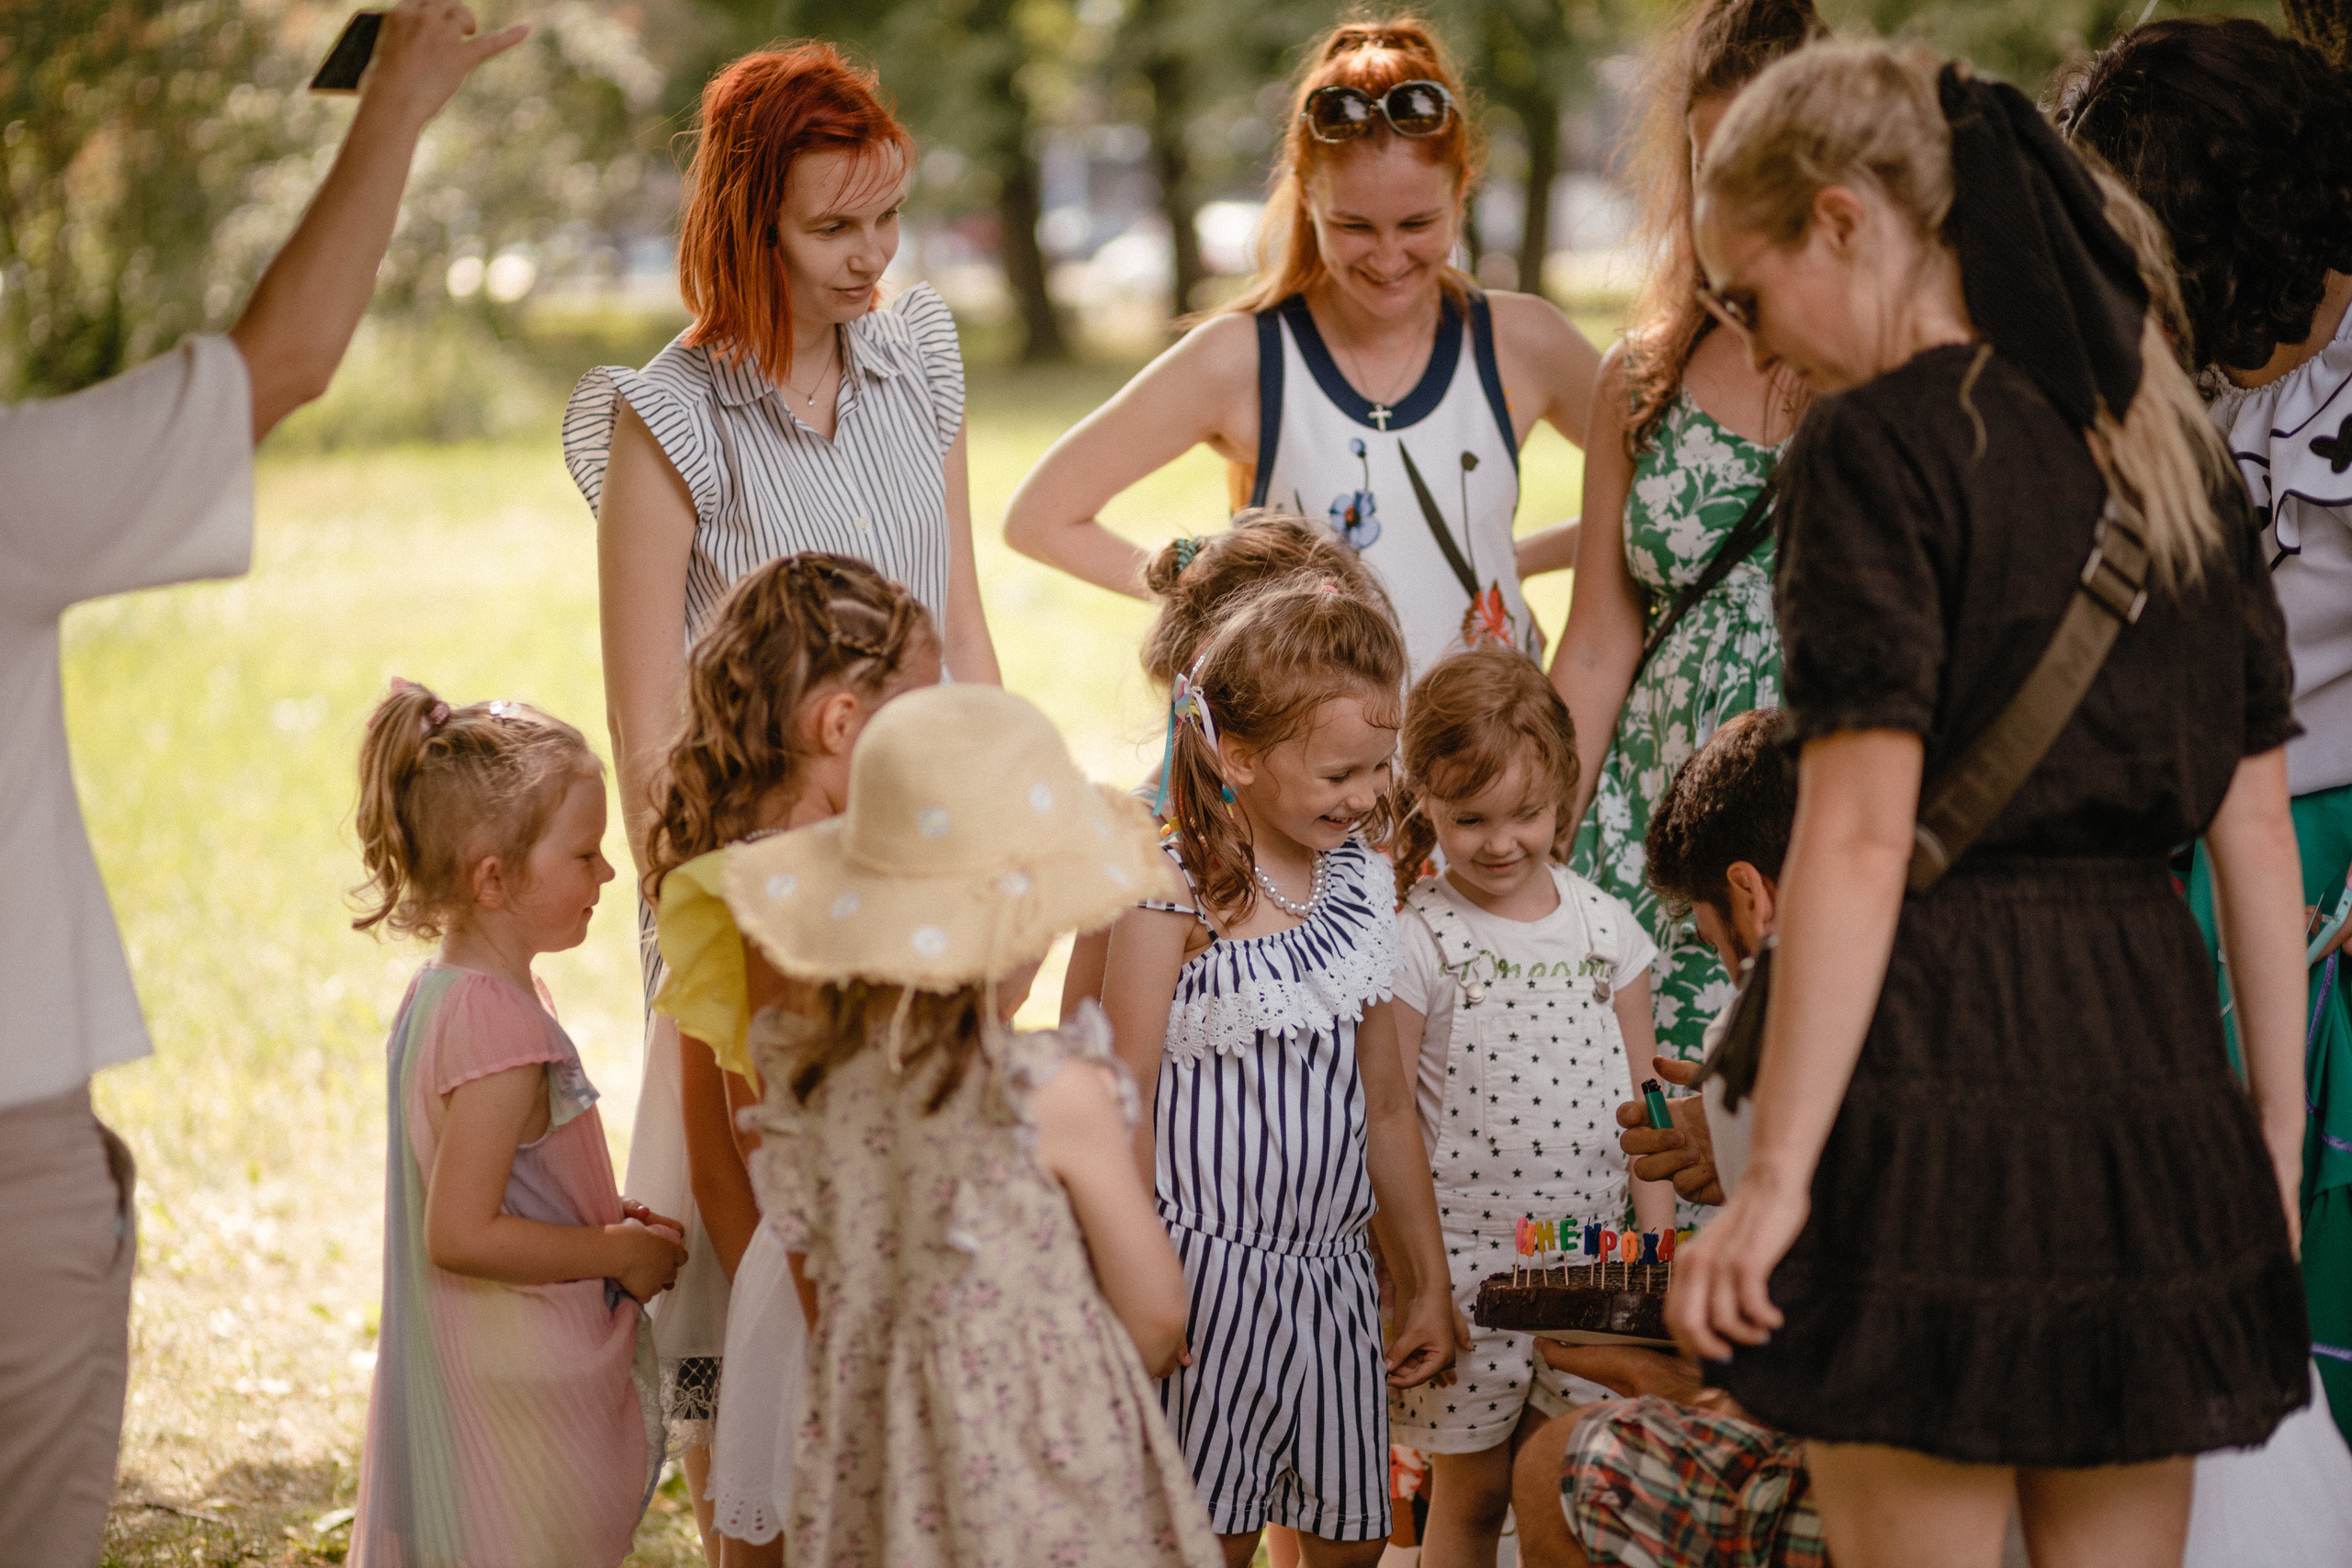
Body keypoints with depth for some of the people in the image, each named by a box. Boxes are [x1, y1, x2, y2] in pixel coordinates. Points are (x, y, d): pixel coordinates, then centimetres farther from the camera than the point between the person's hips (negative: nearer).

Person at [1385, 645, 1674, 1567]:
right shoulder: (1419, 945, -7)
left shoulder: (1606, 928, 5)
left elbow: (1639, 1102, 11)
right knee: (1470, 1493, 6)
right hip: (1465, 1261, -3)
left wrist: (1656, 1248, 7)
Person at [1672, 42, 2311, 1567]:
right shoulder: (2170, 440, 13)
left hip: (1945, 1059, -7)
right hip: (2155, 1069, 7)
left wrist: (1775, 1175, -14)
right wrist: (2278, 1128, 21)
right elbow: (2257, 822, 15)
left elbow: (1860, 837, -15)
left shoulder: (1884, 441, -8)